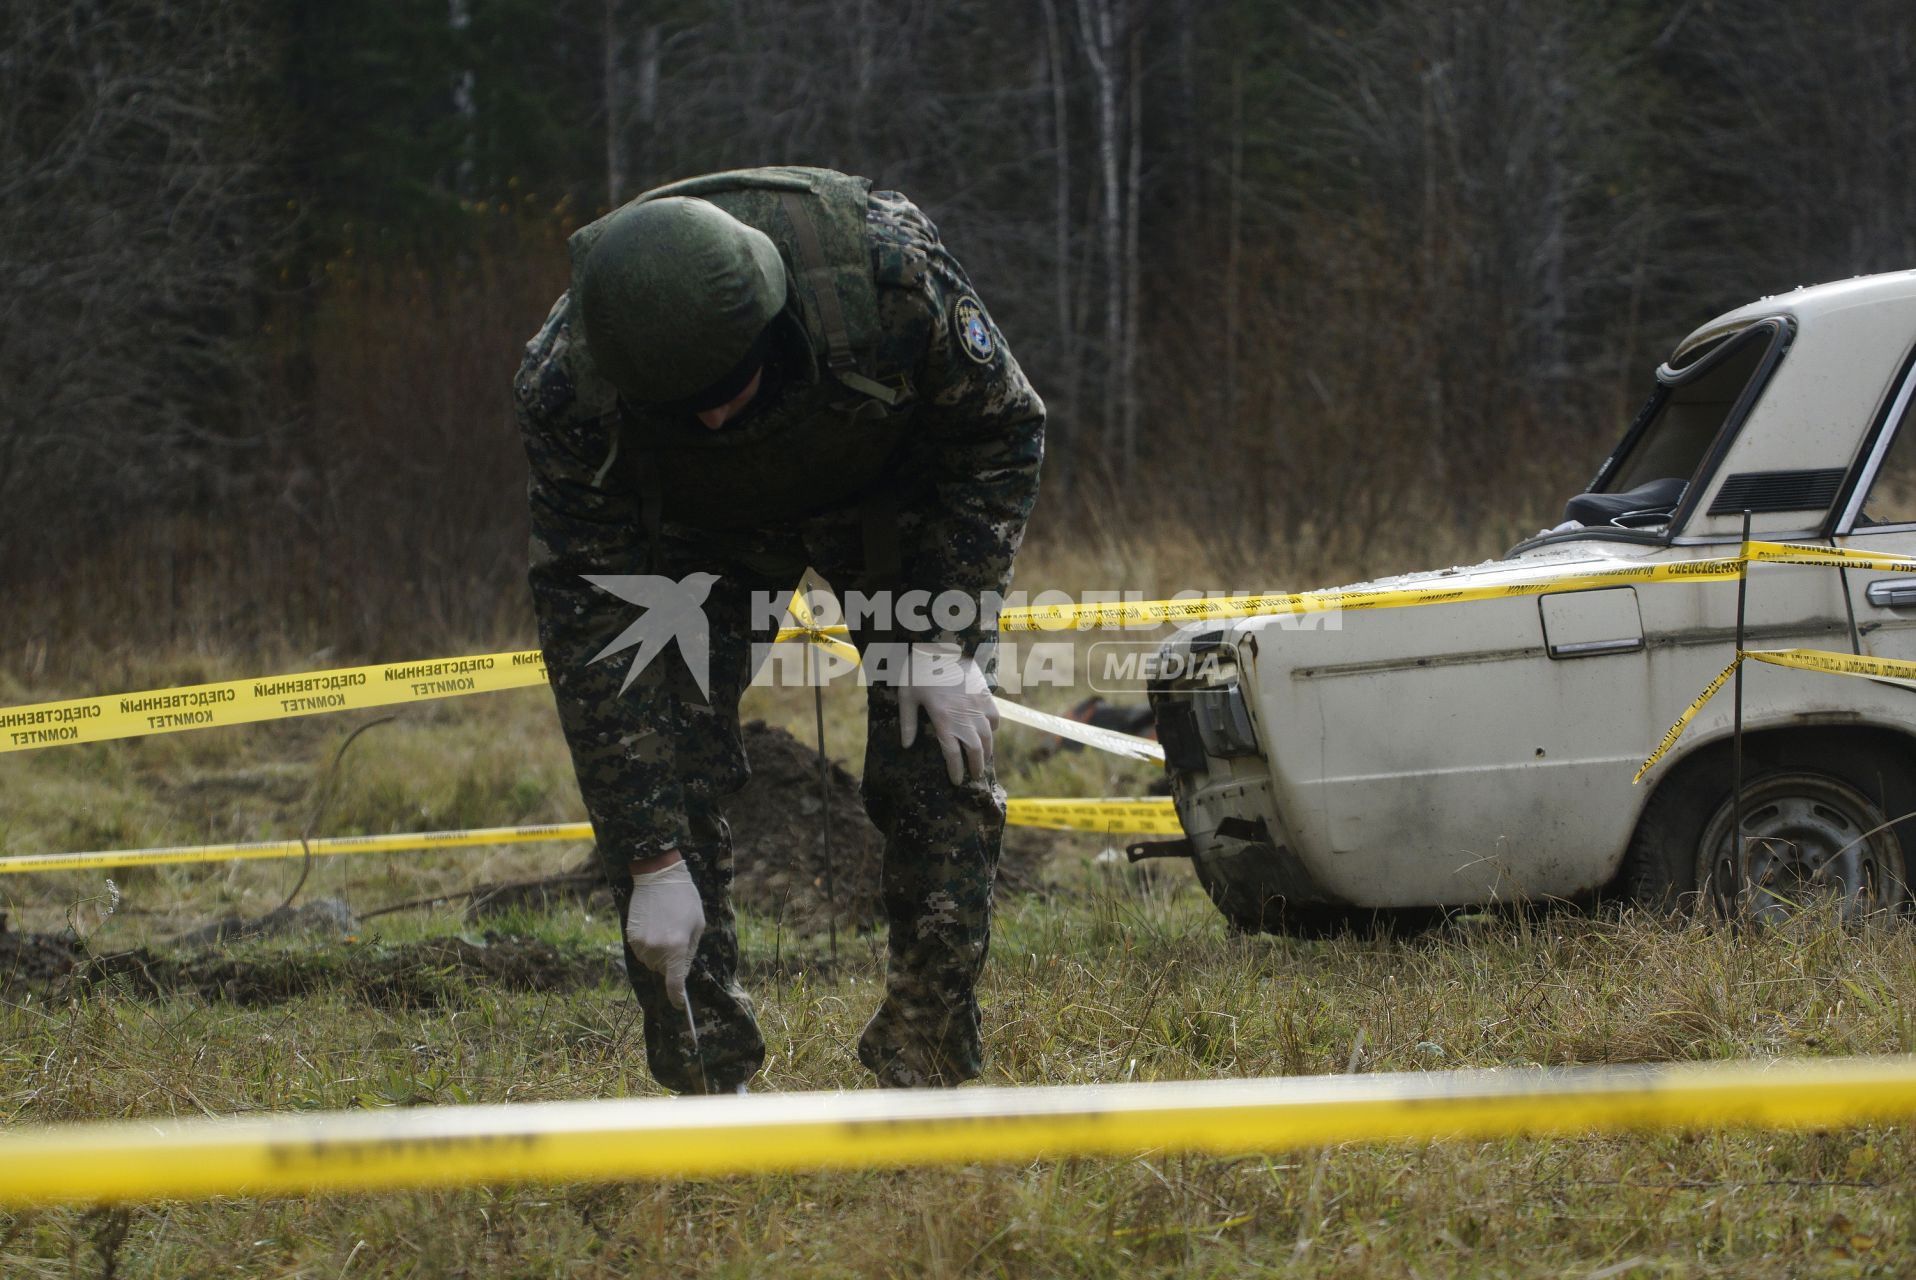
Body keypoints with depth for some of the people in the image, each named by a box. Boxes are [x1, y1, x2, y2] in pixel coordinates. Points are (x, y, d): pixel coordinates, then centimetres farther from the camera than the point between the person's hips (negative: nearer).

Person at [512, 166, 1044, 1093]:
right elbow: (591, 630, -31)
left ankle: (925, 1069, 2)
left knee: (940, 768, -12)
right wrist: (653, 864, -34)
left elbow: (1000, 434, -19)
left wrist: (947, 640, -24)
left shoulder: (887, 270, -40)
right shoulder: (566, 390, -38)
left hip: (893, 486, 0)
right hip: (696, 527, 0)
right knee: (663, 766, -16)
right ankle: (707, 1089, -5)